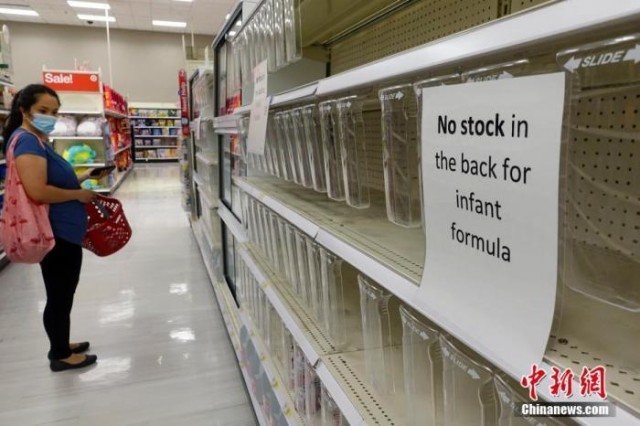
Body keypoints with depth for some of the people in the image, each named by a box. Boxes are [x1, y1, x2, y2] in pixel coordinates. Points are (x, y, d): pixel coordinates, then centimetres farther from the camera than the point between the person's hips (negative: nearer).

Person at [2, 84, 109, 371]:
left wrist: (81, 179, 9)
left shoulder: (38, 140, 14)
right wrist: (78, 195, -16)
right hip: (55, 234, -10)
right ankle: (60, 355, 20)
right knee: (60, 295, 4)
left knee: (63, 294, 21)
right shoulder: (26, 141, -18)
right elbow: (37, 191, -28)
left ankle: (61, 345, 36)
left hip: (63, 231, 10)